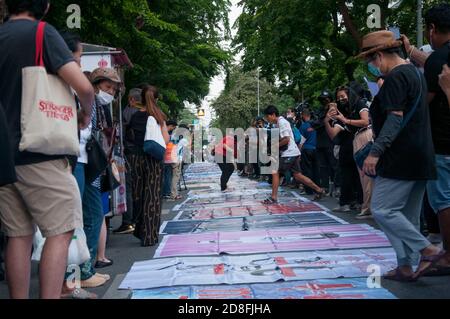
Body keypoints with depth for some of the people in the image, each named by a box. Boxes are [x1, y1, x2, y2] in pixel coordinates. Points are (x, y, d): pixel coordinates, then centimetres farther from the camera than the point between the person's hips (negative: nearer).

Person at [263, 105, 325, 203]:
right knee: (298, 175, 12)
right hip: (293, 153, 10)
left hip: (289, 153, -10)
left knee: (275, 172, -7)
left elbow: (286, 139, -22)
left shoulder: (282, 122, -14)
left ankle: (273, 197, -4)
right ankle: (319, 190, 19)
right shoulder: (279, 122, 16)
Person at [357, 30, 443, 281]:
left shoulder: (396, 77, -12)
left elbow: (395, 119, -21)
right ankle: (406, 268, 16)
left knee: (382, 209, -6)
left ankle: (428, 249, -5)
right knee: (408, 217, 11)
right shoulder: (415, 73, 19)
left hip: (401, 157, -10)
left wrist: (375, 152, -22)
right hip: (421, 157, 10)